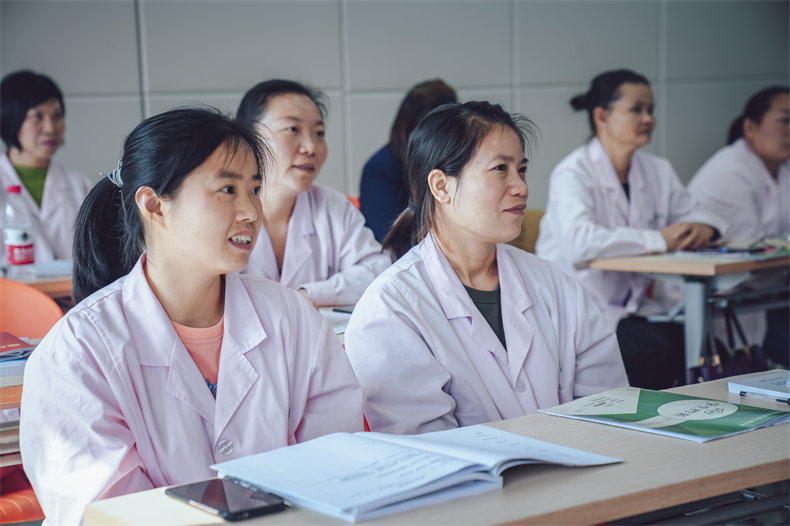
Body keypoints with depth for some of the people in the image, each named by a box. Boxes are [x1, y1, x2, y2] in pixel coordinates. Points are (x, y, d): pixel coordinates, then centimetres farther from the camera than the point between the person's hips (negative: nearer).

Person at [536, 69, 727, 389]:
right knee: (659, 348, -29)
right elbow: (579, 243, -30)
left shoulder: (657, 171, 12)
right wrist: (659, 239, -25)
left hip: (632, 308, 7)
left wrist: (702, 228, -6)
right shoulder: (573, 174, -12)